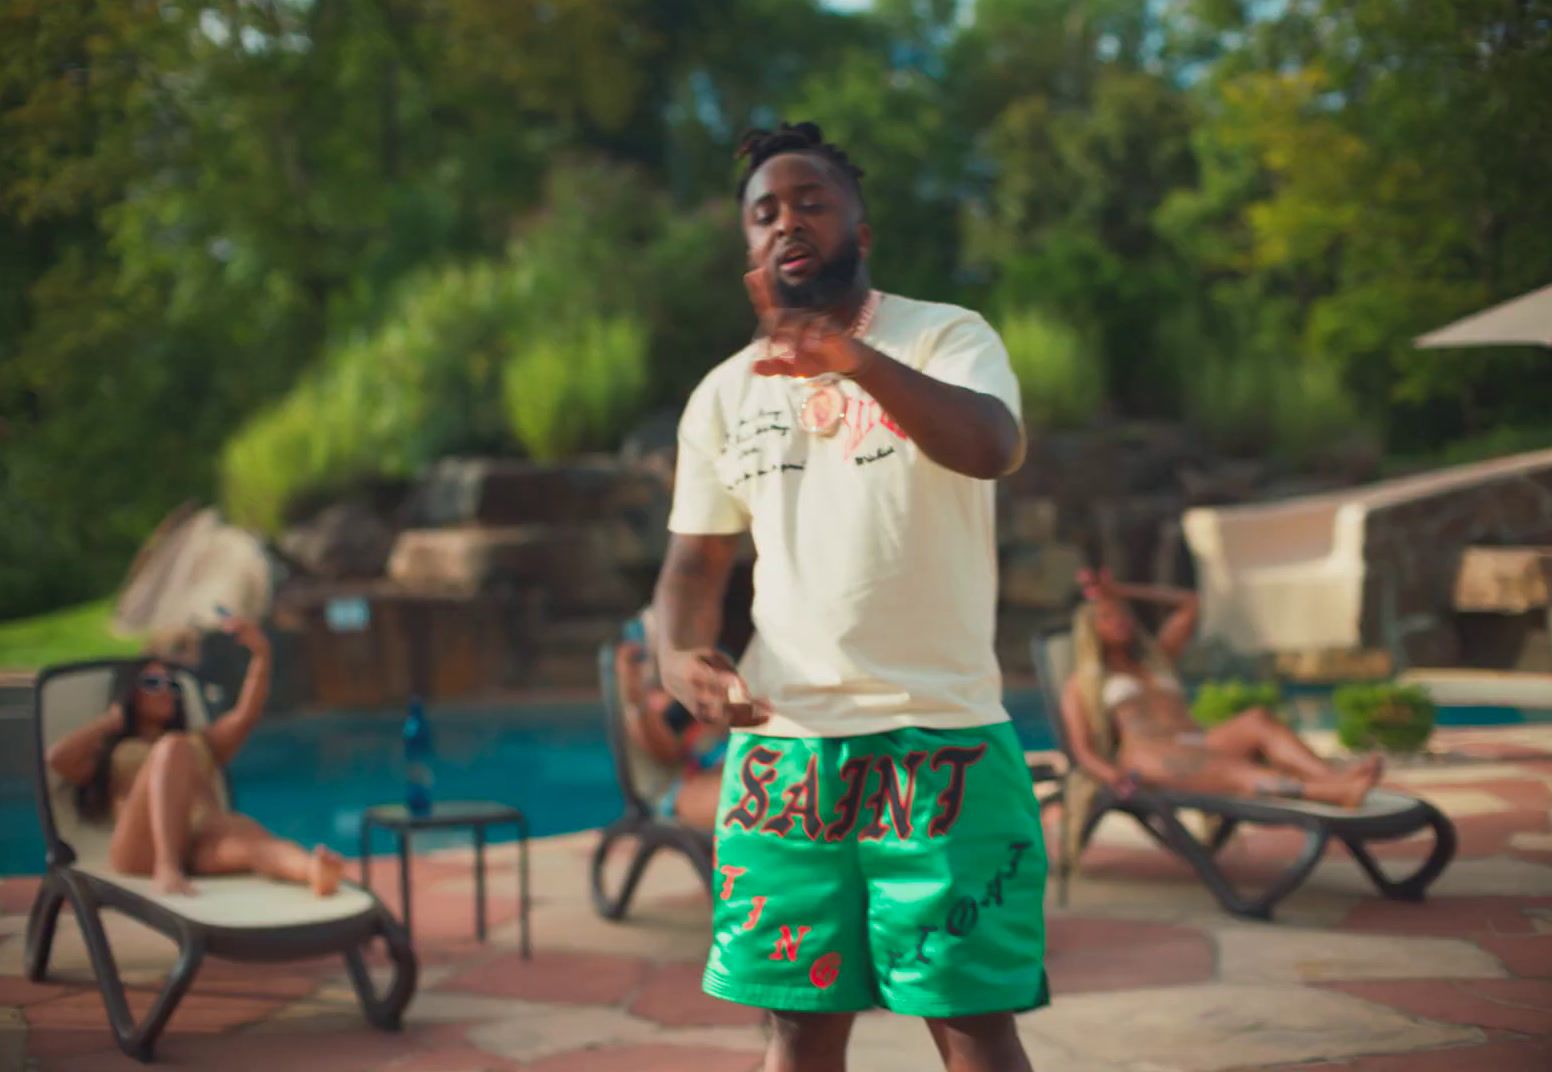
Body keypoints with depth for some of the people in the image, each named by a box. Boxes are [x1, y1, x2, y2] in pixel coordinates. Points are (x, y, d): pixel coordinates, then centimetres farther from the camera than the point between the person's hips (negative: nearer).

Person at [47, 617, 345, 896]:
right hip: (144, 851, -2)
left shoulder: (200, 744, 41)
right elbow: (58, 759, 13)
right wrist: (112, 721, 24)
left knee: (244, 831, -37)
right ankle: (166, 868, -51)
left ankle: (314, 870, -75)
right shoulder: (113, 754, 34)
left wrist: (261, 653, 9)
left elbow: (246, 715, 22)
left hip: (203, 847, 2)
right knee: (173, 746, -28)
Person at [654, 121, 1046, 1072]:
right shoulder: (725, 395, 13)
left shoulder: (947, 337, -2)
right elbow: (697, 560, 17)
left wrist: (855, 359, -40)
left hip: (942, 740, -4)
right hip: (781, 747, 4)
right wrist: (682, 653, -6)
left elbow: (995, 446, -23)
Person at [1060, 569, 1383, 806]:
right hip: (1147, 754, -6)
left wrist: (1119, 592, 35)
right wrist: (1112, 775, -17)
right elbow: (1083, 750, 7)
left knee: (1258, 720, -30)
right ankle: (1328, 794, -66)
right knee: (1232, 772, -38)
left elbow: (1188, 603, 38)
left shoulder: (1157, 659, 37)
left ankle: (1339, 779, -57)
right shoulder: (1080, 684, 21)